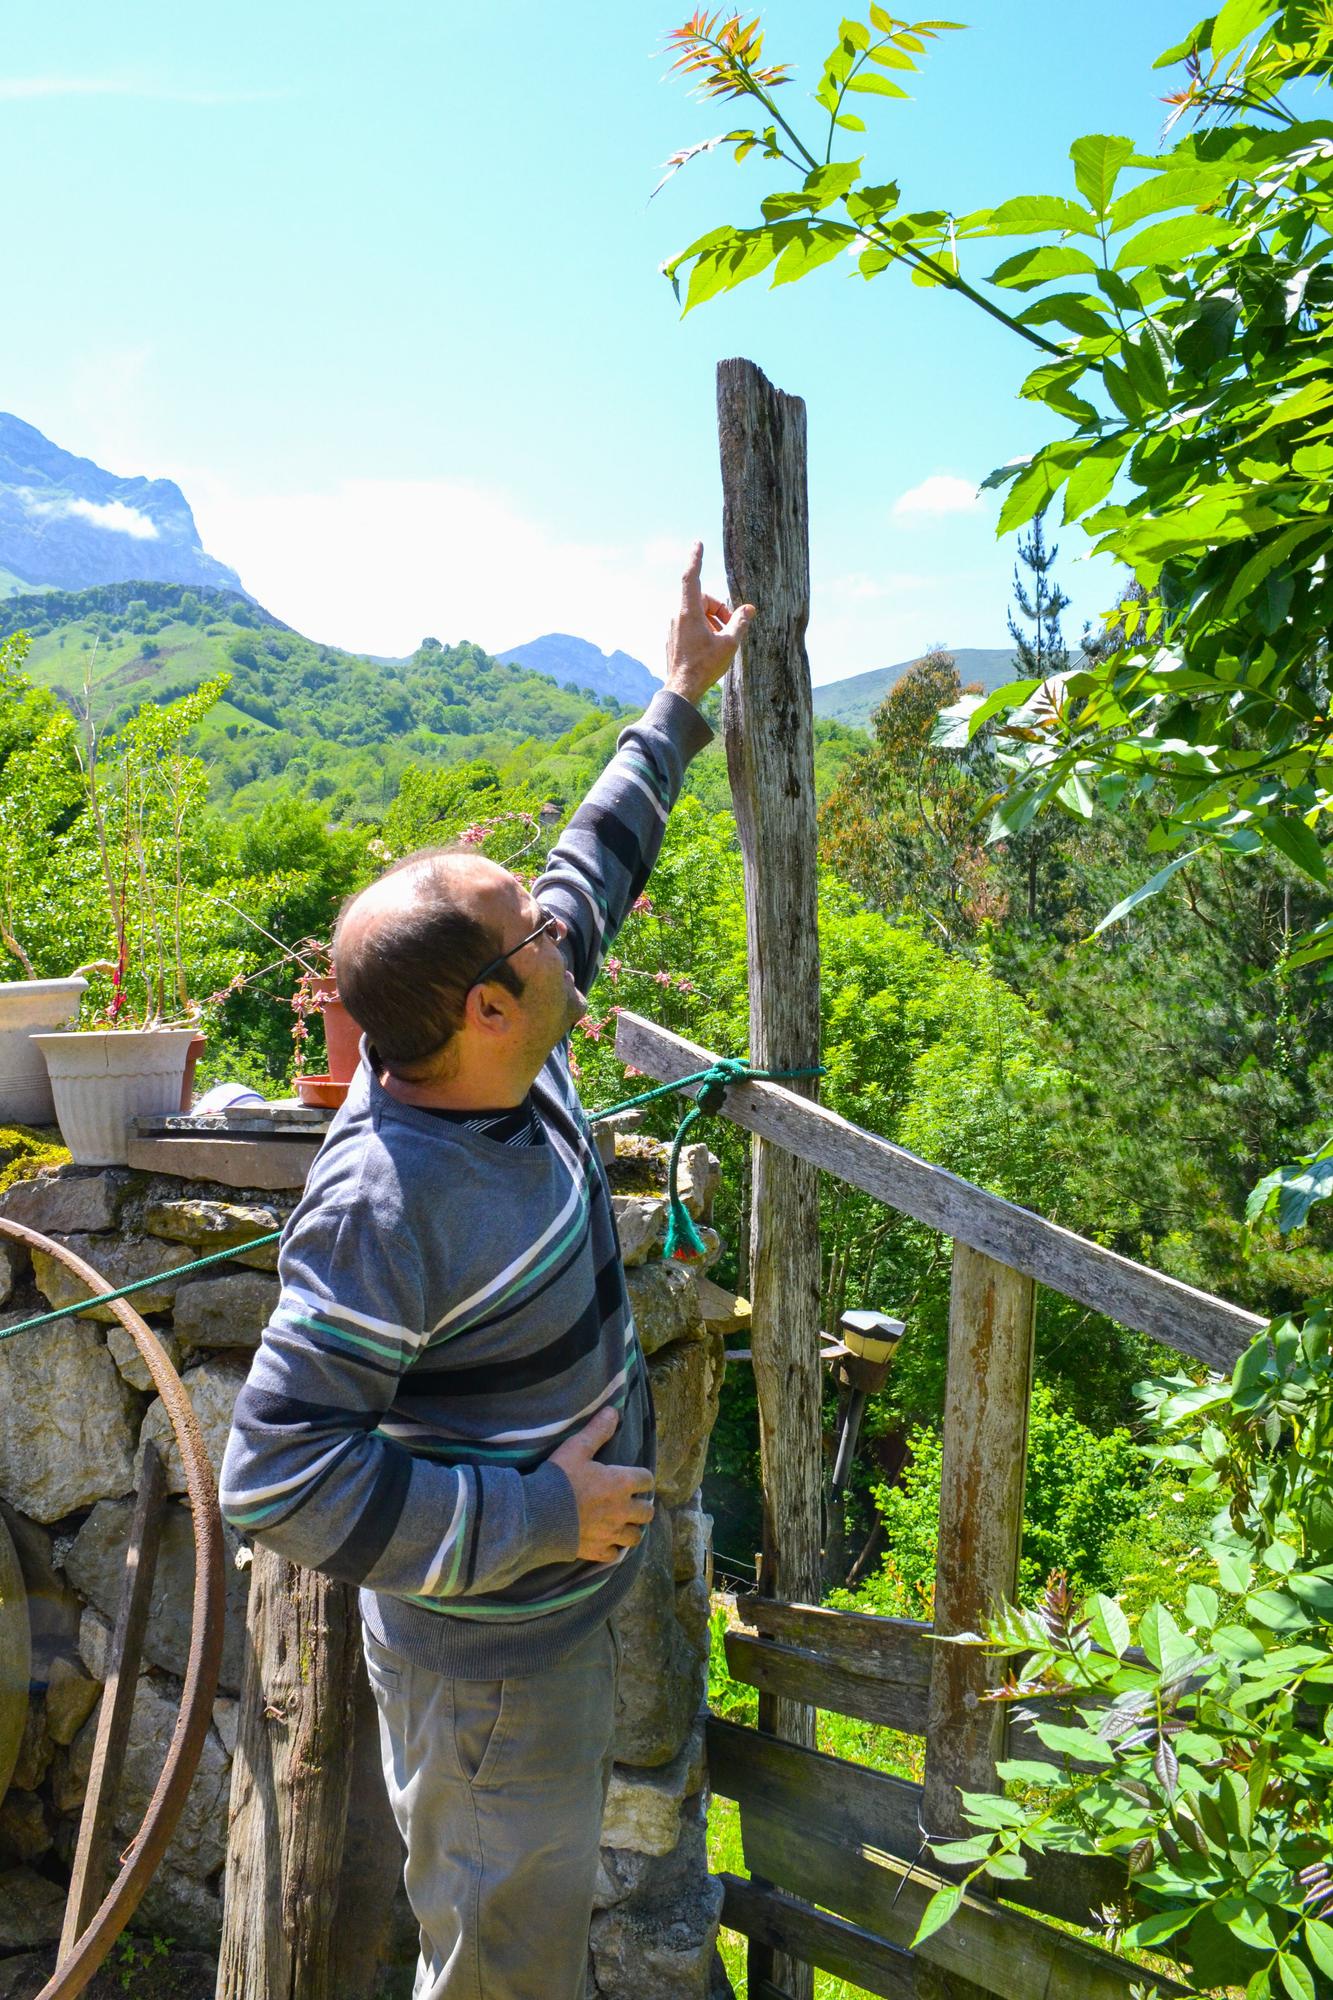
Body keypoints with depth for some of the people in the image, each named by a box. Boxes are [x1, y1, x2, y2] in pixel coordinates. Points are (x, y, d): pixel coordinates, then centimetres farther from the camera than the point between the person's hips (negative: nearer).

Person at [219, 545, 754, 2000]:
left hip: (568, 1606, 8)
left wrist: (680, 699, 13)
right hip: (486, 1667, -8)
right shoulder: (383, 1208, -34)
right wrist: (538, 1517, -26)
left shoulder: (516, 1061, -10)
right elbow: (274, 1473, -30)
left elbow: (593, 868, 6)